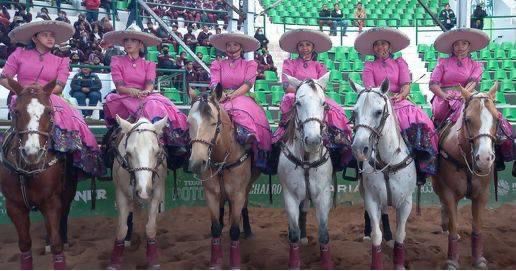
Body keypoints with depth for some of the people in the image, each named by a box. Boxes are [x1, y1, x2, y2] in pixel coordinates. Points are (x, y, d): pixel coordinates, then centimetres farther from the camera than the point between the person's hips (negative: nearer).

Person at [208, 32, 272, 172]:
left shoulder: (250, 65, 16)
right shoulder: (218, 64, 20)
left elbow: (248, 84, 0)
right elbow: (214, 83, 5)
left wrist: (231, 95, -17)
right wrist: (221, 95, -19)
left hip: (242, 98, -2)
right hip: (222, 100, 2)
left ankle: (260, 156, -39)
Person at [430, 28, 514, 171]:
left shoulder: (476, 65, 19)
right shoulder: (443, 63, 15)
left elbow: (472, 82, 0)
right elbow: (433, 84, 4)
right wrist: (444, 95, -16)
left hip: (467, 99, 3)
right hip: (446, 101, -3)